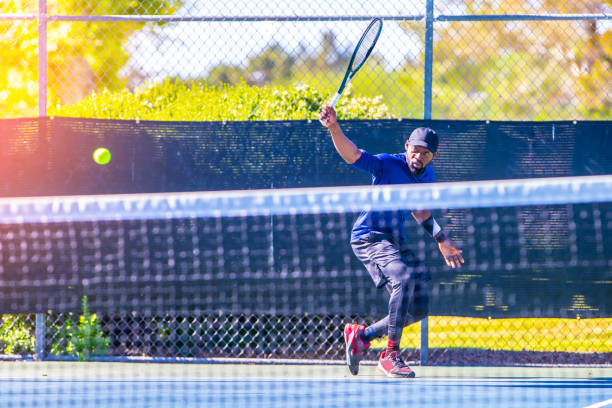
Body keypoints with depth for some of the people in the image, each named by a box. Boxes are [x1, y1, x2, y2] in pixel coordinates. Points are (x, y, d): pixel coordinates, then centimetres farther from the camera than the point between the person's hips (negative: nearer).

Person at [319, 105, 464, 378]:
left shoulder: (428, 176, 7)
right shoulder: (387, 165, -15)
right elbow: (351, 154, -30)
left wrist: (441, 239, 27)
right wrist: (334, 127, -46)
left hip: (396, 242, 8)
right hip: (368, 236, -8)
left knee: (419, 309, 6)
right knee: (405, 278, -33)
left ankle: (362, 335, 24)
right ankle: (390, 356, -29)